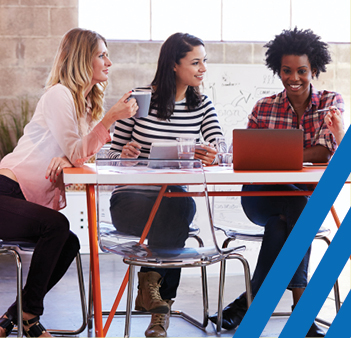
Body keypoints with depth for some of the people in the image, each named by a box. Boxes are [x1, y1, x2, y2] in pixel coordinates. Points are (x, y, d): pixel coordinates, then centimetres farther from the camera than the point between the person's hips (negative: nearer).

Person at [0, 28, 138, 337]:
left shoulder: (87, 104, 16)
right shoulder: (59, 94, -12)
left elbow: (81, 155, 7)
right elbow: (75, 154, -18)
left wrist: (64, 159, -16)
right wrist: (110, 118, -26)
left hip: (29, 200, 9)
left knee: (69, 244, -5)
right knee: (56, 225, -28)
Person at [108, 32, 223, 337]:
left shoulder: (202, 105, 9)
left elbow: (220, 150, -5)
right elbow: (113, 155, 3)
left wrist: (212, 155, -29)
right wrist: (125, 154, -21)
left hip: (173, 198, 4)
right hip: (131, 197, -3)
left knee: (184, 207, -33)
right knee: (180, 209, -35)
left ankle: (151, 288, -12)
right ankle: (160, 300, -14)